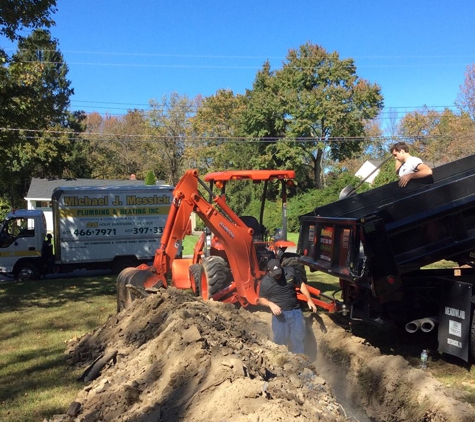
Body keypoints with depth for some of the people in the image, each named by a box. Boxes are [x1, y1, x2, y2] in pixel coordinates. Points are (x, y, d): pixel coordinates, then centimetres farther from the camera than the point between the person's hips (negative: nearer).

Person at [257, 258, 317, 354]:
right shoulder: (265, 282, -13)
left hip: (295, 311, 2)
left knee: (298, 338, 7)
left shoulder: (290, 272, -8)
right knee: (280, 340, 4)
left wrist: (309, 300, 1)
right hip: (279, 313, -2)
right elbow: (261, 299, -2)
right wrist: (271, 304, -22)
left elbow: (301, 284, 6)